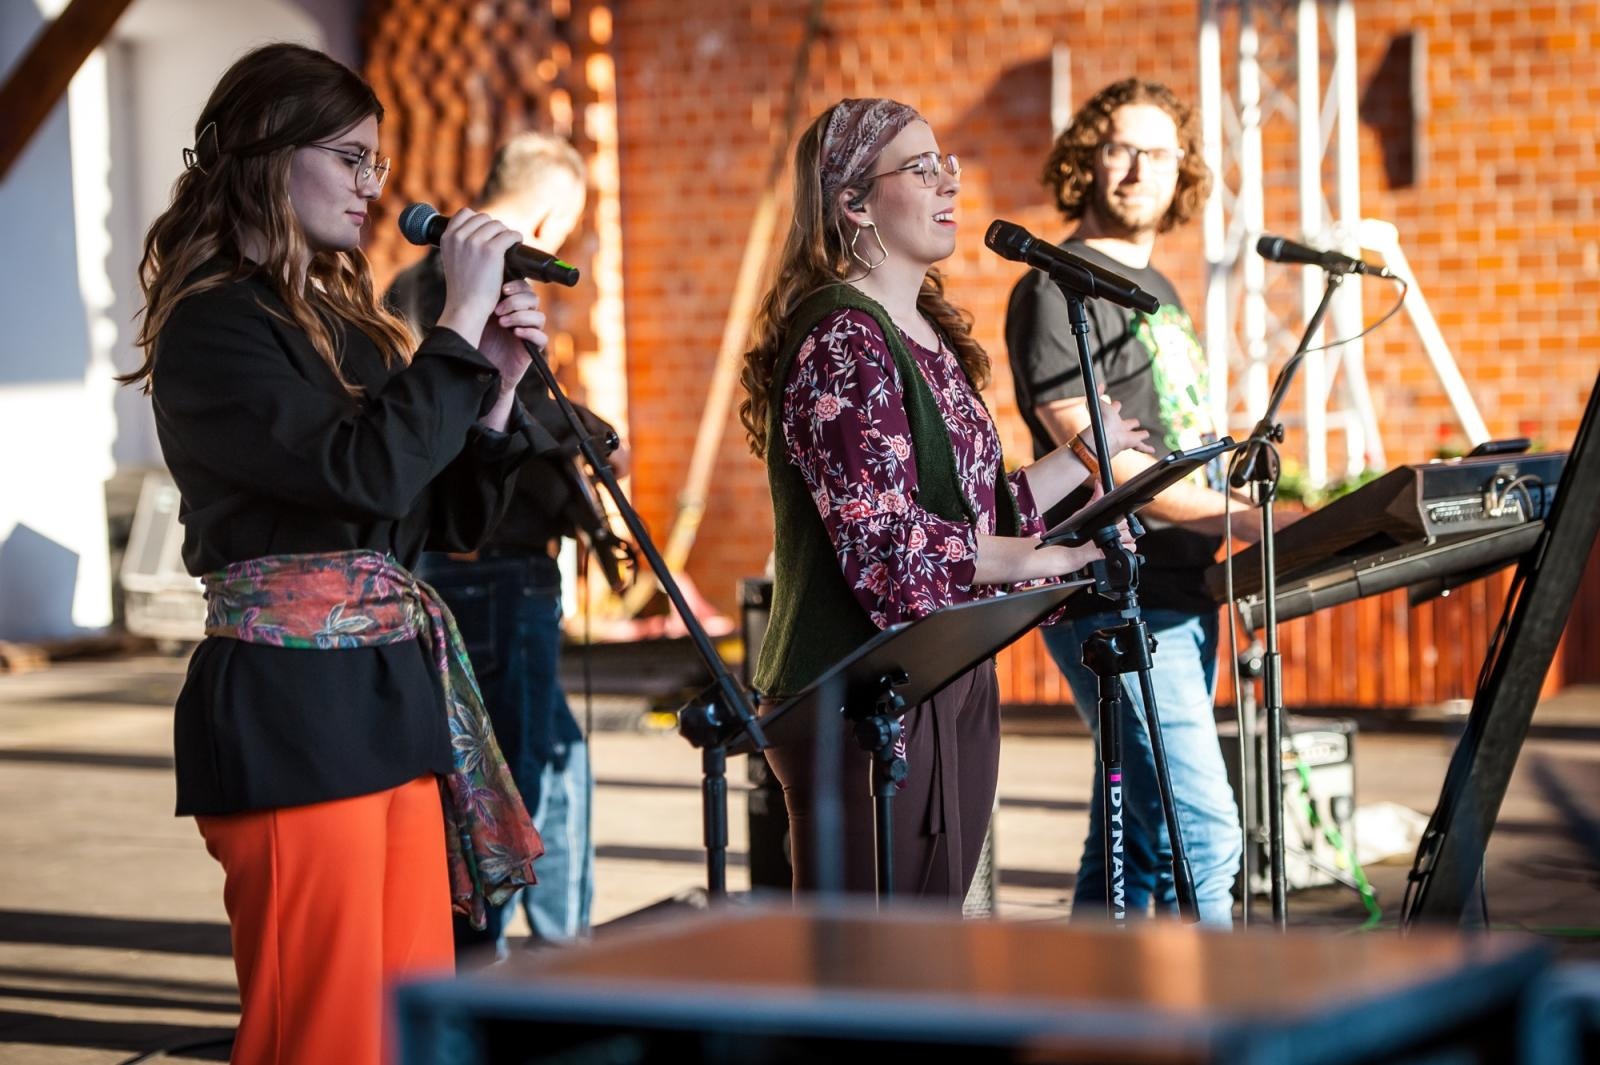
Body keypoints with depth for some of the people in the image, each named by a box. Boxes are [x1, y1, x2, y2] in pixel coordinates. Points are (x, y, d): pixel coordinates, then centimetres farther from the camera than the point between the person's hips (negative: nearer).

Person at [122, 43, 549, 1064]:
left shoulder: (348, 319, 17)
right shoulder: (216, 329, -8)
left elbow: (453, 518, 18)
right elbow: (365, 473, -22)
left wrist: (498, 383, 4)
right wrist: (463, 320, -14)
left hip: (397, 701, 8)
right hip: (295, 710, -8)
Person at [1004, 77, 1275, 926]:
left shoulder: (1157, 291, 21)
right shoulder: (1057, 290, -8)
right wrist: (1240, 518, -22)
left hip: (1180, 594, 9)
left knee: (1132, 842, 11)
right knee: (1201, 833, -14)